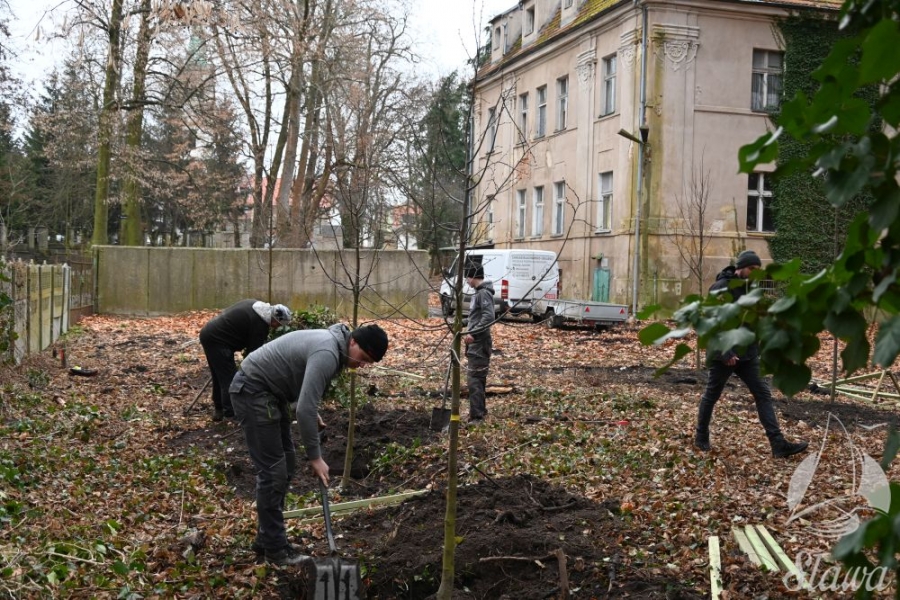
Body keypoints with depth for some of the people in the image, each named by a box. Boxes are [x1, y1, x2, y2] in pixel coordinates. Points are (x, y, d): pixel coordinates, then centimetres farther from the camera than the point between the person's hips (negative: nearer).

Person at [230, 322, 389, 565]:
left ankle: (266, 537, 19)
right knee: (273, 470, -8)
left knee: (285, 463, 12)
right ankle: (275, 547, 2)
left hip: (268, 390, 11)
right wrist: (315, 457, -21)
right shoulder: (327, 354, -26)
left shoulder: (332, 344, 7)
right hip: (252, 390, -11)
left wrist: (313, 413, 12)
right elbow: (304, 410, -29)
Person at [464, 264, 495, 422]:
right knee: (478, 379, 17)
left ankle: (477, 416, -11)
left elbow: (489, 317, -24)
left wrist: (474, 333, -25)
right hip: (475, 344, 10)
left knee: (474, 379, -11)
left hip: (479, 344, -10)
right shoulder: (478, 293, 15)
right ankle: (480, 411, 28)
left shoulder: (484, 293, -14)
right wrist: (464, 325, 17)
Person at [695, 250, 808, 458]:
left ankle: (778, 444, -2)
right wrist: (725, 353, -24)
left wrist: (757, 348, 10)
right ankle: (701, 438, 24)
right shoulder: (721, 288, -15)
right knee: (711, 396, 7)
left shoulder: (750, 288, 9)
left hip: (747, 355, 7)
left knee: (763, 394, 0)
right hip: (724, 355, -7)